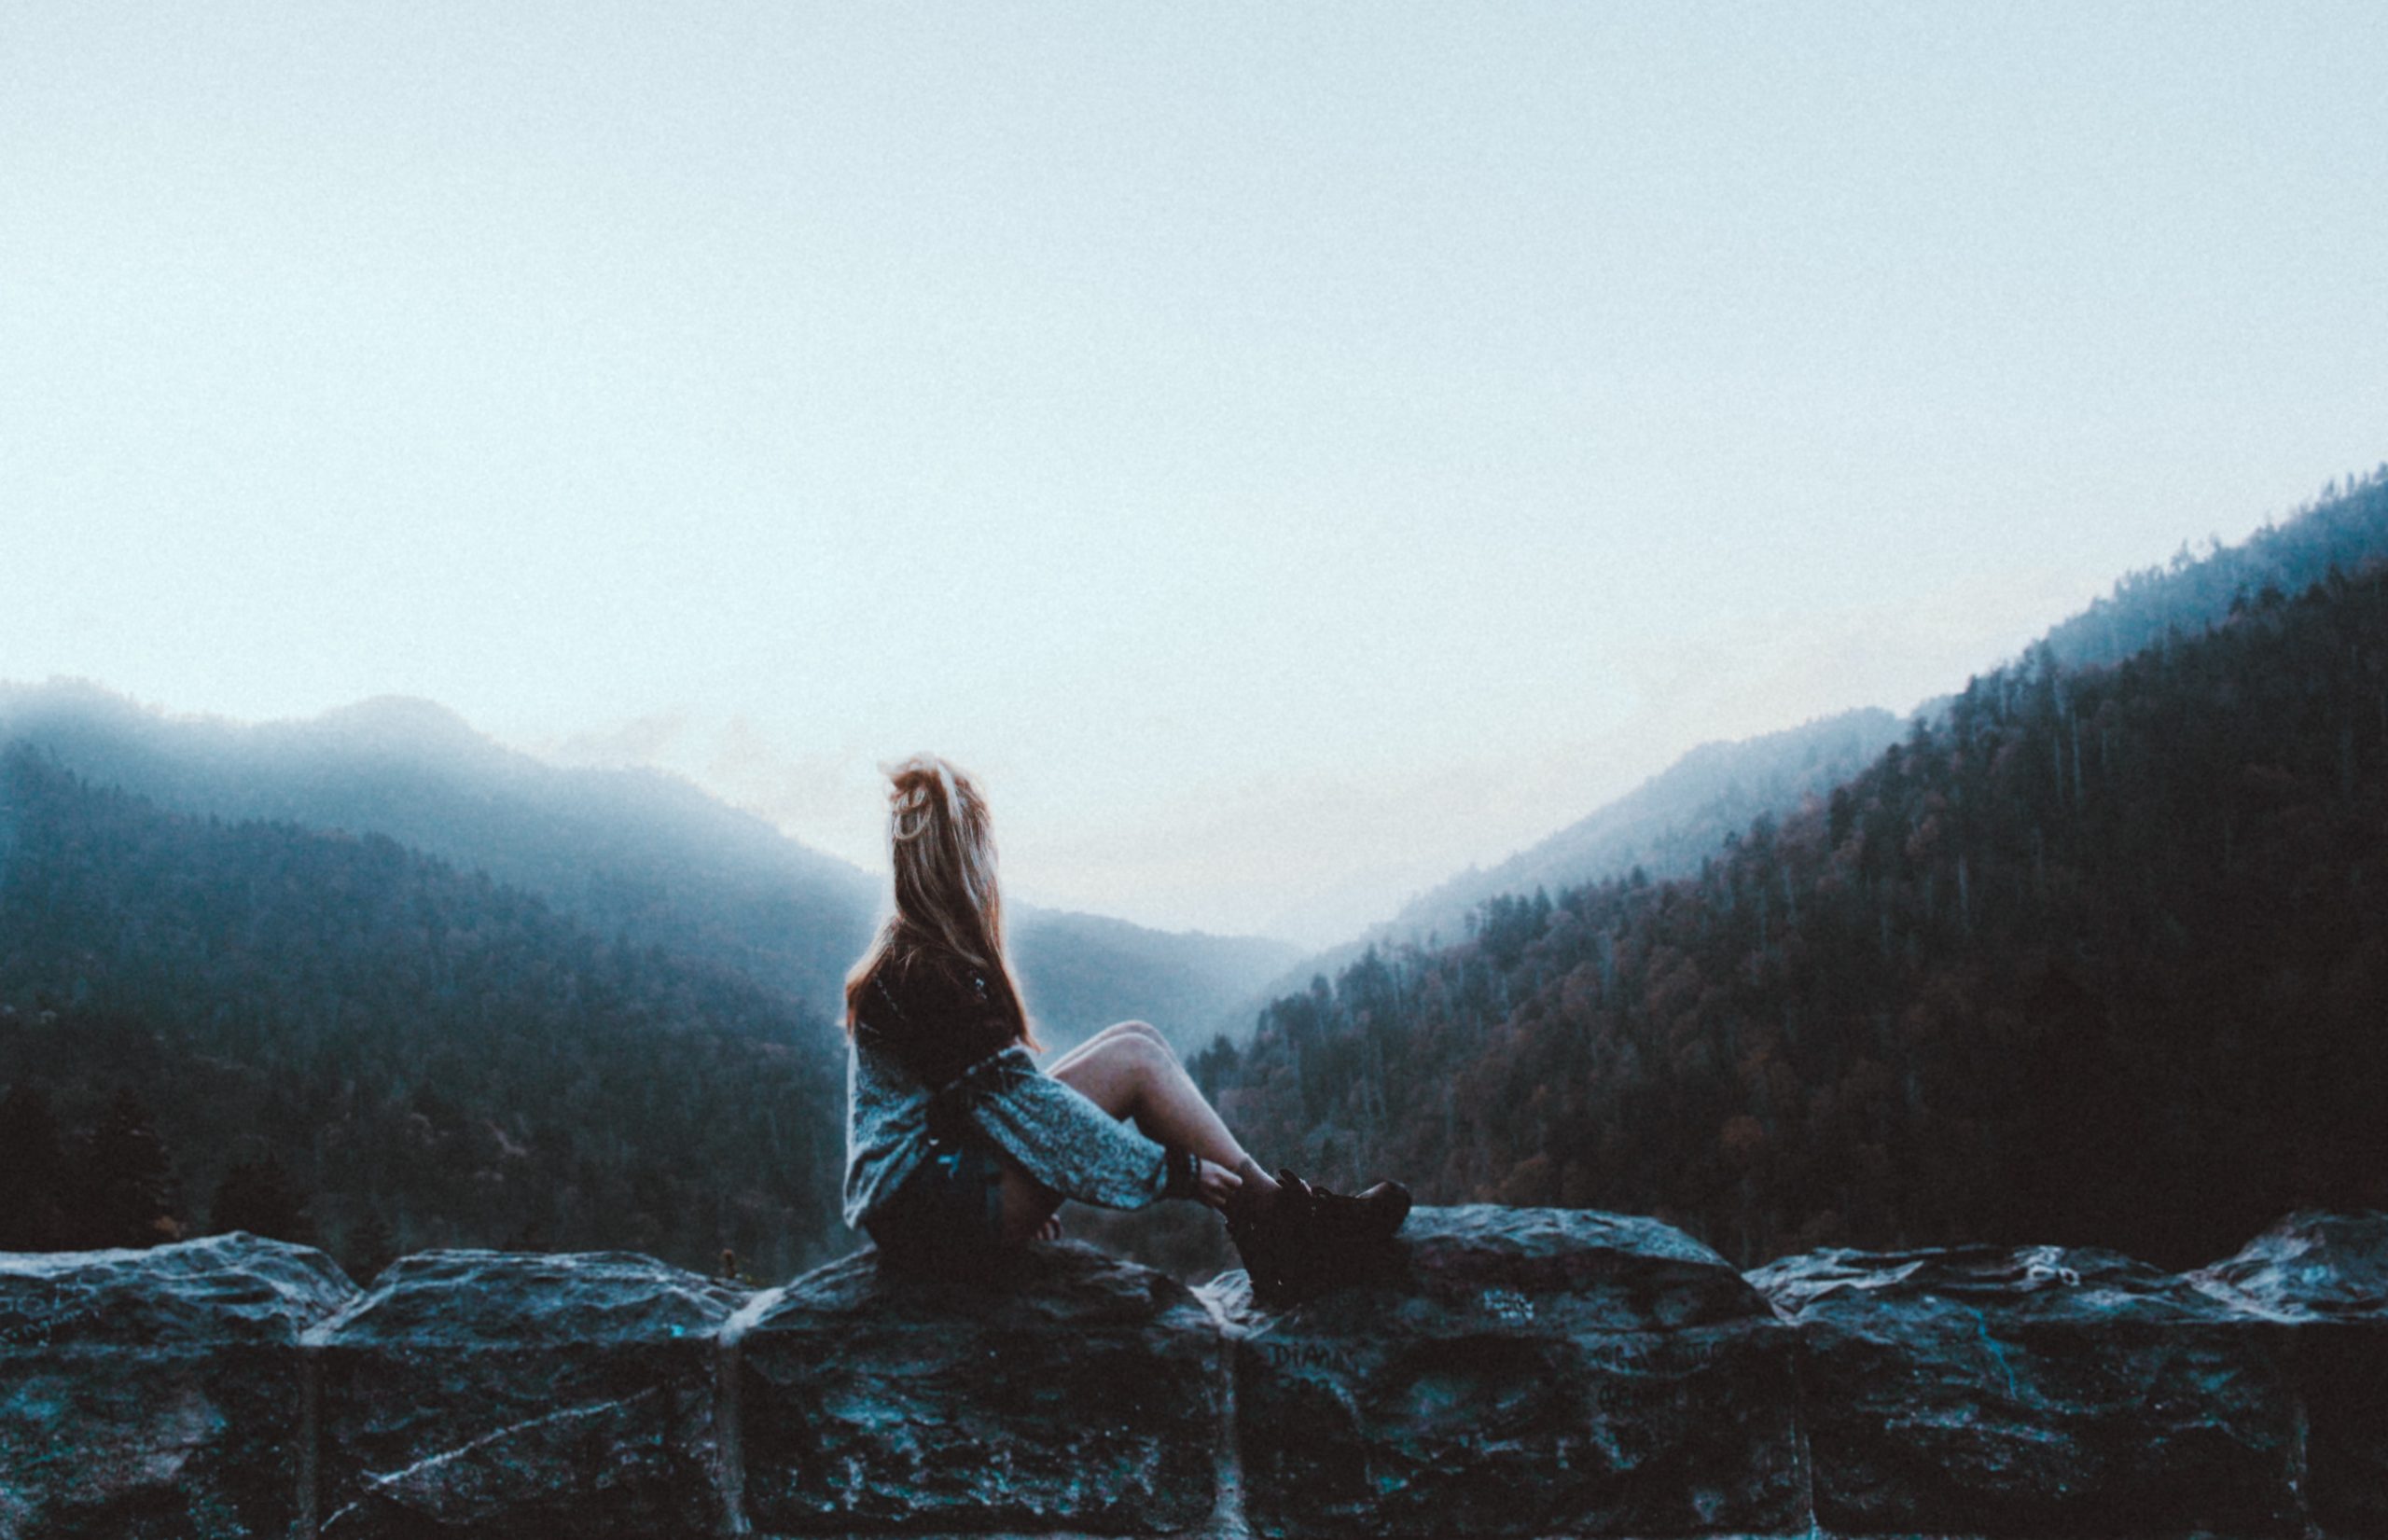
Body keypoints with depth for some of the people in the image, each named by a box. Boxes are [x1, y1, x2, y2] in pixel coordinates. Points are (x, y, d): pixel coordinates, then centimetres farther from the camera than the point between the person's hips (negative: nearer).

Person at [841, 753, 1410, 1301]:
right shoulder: (925, 971, -19)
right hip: (931, 1209, -10)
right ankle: (1276, 1215, -4)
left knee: (1138, 1038, 2)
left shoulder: (901, 956, 12)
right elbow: (1020, 1101, -20)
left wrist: (1024, 1194, 26)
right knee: (1137, 1058, -14)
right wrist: (1170, 1169, -14)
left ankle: (1263, 1223, -1)